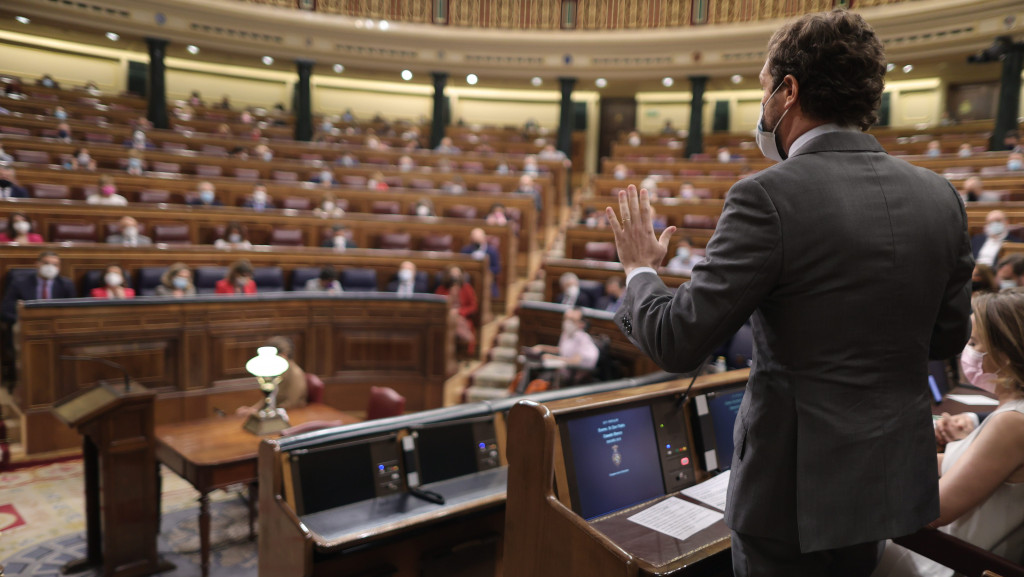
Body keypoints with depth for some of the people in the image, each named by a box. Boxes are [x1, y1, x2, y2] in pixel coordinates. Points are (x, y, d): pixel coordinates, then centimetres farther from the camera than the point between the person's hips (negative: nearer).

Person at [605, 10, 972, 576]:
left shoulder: (769, 196, -22)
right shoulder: (939, 196, -3)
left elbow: (678, 341, -20)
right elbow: (947, 337, 7)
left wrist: (639, 270, -3)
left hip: (796, 485, -6)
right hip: (894, 479, 6)